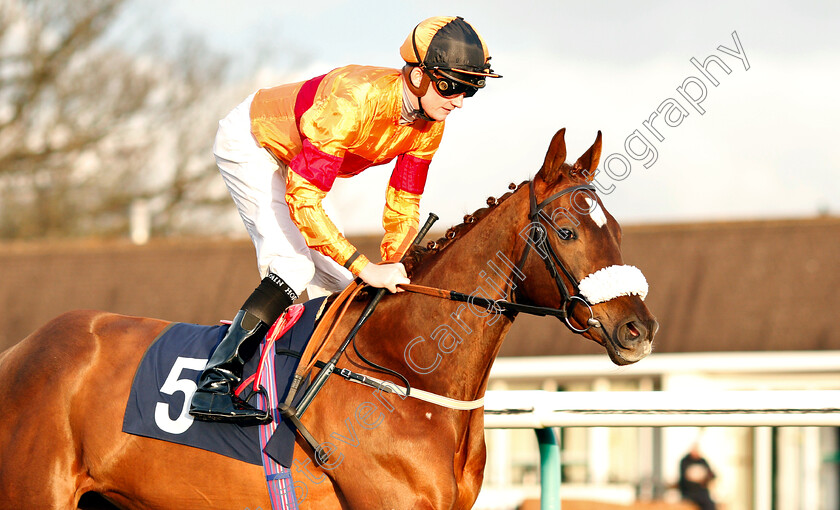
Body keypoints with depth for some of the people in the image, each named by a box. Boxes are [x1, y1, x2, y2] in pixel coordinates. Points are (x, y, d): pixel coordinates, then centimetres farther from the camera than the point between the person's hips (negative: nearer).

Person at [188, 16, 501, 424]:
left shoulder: (427, 125, -16)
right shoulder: (354, 100, -40)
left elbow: (403, 206, -4)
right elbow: (302, 201, -41)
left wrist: (391, 267, -18)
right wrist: (366, 269, -43)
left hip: (293, 160, 9)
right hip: (249, 144, -9)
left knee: (339, 283, 6)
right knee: (294, 266, -25)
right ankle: (214, 384, -28)